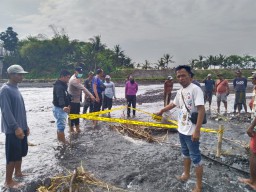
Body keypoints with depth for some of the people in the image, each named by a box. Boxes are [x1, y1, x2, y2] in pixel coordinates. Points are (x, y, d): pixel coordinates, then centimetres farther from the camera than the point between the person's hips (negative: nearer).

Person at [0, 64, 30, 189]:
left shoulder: (15, 88, 11)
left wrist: (25, 126, 18)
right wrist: (16, 127, -23)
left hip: (21, 127, 9)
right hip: (12, 129, -9)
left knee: (21, 152, 19)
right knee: (12, 155, 0)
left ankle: (18, 172, 37)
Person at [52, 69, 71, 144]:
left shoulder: (63, 85, 9)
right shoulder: (59, 86, -24)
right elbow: (60, 97, -41)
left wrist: (68, 104, 33)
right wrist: (63, 106, -58)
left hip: (62, 108, 11)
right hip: (59, 108, -11)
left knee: (60, 124, 22)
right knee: (61, 125, -5)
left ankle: (59, 138, 38)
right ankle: (64, 142, 0)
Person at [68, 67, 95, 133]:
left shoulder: (77, 78, 11)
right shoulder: (73, 79, -24)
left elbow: (81, 88, 9)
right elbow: (82, 88, -35)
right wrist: (90, 95, -43)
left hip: (77, 100, 10)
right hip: (72, 101, -10)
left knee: (77, 114, 16)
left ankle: (77, 128, 26)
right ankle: (71, 130, 11)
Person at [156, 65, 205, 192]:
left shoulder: (195, 89, -18)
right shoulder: (180, 91, 6)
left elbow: (201, 110, -24)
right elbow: (173, 104, 25)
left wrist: (197, 130, -28)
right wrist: (161, 111, 37)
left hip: (191, 131, -8)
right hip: (181, 129, 8)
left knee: (195, 157, 2)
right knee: (185, 153, 24)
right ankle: (186, 174, 44)